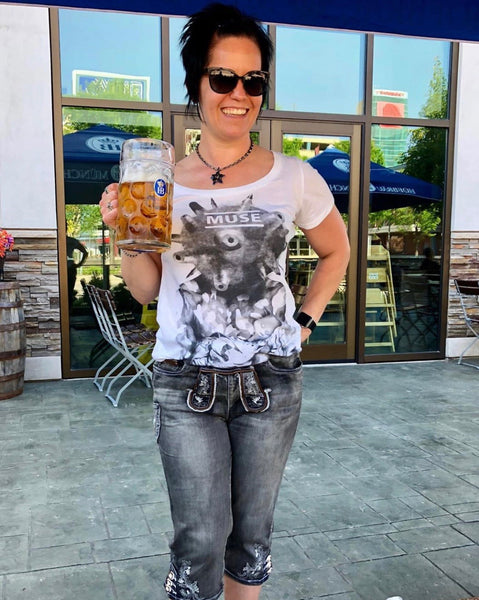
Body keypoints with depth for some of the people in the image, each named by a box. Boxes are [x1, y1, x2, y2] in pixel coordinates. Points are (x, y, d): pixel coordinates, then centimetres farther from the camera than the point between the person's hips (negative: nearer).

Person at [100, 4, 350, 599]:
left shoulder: (294, 178, 0)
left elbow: (335, 251, 16)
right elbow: (147, 289, 5)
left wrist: (306, 320, 6)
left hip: (272, 378, 1)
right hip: (185, 383, 0)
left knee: (252, 533, 14)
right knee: (200, 544, 3)